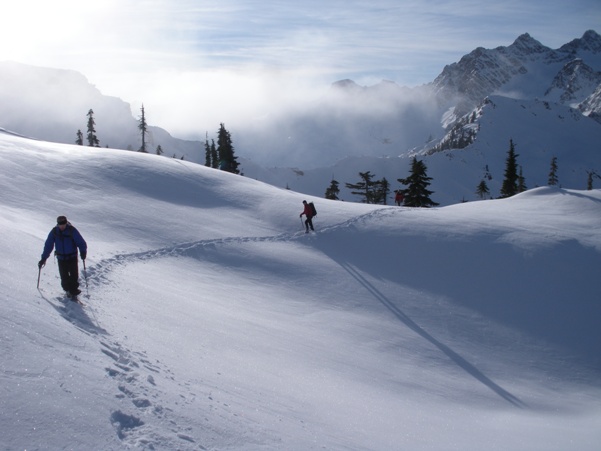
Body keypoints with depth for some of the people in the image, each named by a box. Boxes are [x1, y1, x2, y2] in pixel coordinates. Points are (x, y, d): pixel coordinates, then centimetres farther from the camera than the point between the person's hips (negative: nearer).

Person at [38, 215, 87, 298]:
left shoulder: (72, 230, -12)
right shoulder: (54, 232, -4)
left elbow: (81, 242, -12)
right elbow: (48, 245, 3)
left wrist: (83, 252, -29)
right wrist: (43, 258, 2)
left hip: (72, 257, -2)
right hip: (61, 258, 2)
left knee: (74, 275, -10)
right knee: (64, 277, 0)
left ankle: (74, 290, 2)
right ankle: (68, 290, 16)